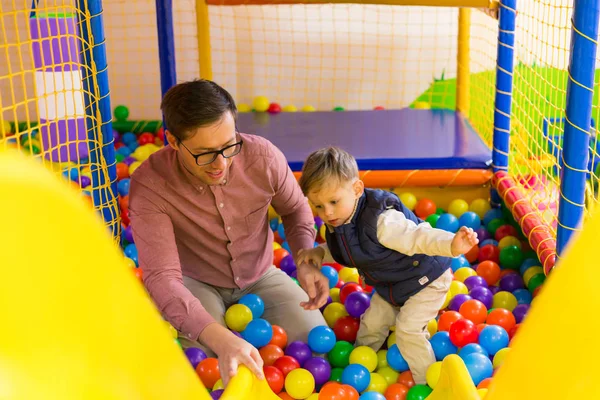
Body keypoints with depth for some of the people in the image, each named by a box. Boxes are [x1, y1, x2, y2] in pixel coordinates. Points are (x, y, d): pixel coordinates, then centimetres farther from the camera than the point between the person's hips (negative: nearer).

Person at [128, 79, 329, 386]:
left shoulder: (264, 156, -23)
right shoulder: (149, 185, -30)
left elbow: (295, 208, -1)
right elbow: (161, 277, -37)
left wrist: (305, 261, -21)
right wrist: (221, 339, -53)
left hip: (260, 276, 3)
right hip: (196, 284, -2)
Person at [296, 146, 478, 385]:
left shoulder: (381, 221, -39)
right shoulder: (337, 224, -12)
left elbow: (418, 237, -45)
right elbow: (339, 252, 9)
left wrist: (451, 244, -63)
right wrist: (319, 252, -11)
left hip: (424, 279, -8)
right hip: (389, 285, 9)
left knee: (407, 329, -15)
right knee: (371, 324, 17)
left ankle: (427, 383, 5)